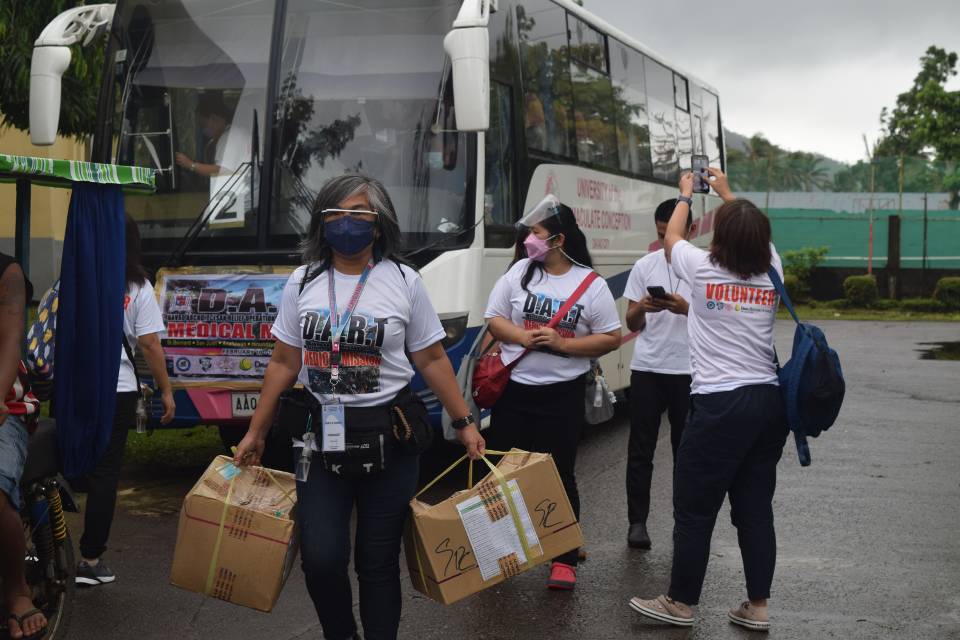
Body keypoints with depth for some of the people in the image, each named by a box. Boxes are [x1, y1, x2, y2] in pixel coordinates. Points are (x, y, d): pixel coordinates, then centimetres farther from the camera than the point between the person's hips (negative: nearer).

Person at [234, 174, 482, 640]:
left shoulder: (403, 282, -2)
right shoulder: (302, 283, 5)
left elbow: (432, 360, 3)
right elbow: (283, 364, 10)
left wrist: (464, 424, 1)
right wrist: (255, 433, 10)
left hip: (388, 435, -2)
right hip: (321, 435, 2)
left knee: (378, 561, 3)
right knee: (321, 558, -4)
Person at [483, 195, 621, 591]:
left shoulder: (592, 285, -3)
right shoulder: (520, 272, 3)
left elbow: (610, 338, -3)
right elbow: (494, 319, 5)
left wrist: (562, 344, -15)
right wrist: (523, 337, -15)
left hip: (562, 394, -3)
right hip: (513, 390, 3)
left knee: (559, 475, 2)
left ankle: (565, 560, 11)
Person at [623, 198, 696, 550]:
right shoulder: (645, 266, 7)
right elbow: (632, 324, 9)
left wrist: (686, 309, -19)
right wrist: (641, 308, -14)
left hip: (688, 371, -2)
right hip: (647, 368, 2)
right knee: (640, 449, 2)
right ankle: (637, 521, 7)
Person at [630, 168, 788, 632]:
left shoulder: (703, 270, -6)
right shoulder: (771, 273, 5)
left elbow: (672, 238, 15)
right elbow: (755, 236, 28)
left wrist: (686, 194, 32)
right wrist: (726, 193, 40)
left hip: (719, 405, -5)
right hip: (769, 402, 5)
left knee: (694, 508, 5)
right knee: (755, 507, 11)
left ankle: (680, 603, 14)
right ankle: (757, 607, 17)